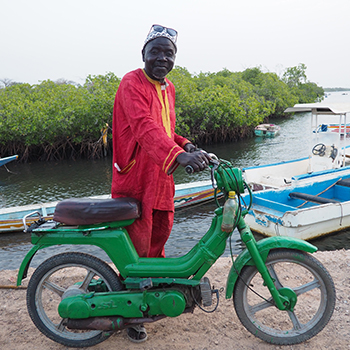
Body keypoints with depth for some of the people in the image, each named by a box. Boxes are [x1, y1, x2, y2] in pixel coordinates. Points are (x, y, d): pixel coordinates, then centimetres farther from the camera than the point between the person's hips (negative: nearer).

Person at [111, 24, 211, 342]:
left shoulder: (168, 88, 16)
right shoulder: (132, 83, -12)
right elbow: (144, 126, -30)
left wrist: (184, 144, 3)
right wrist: (177, 154, -46)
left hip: (162, 177, 8)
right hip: (135, 177, -8)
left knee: (159, 236, 19)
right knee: (136, 249, -1)